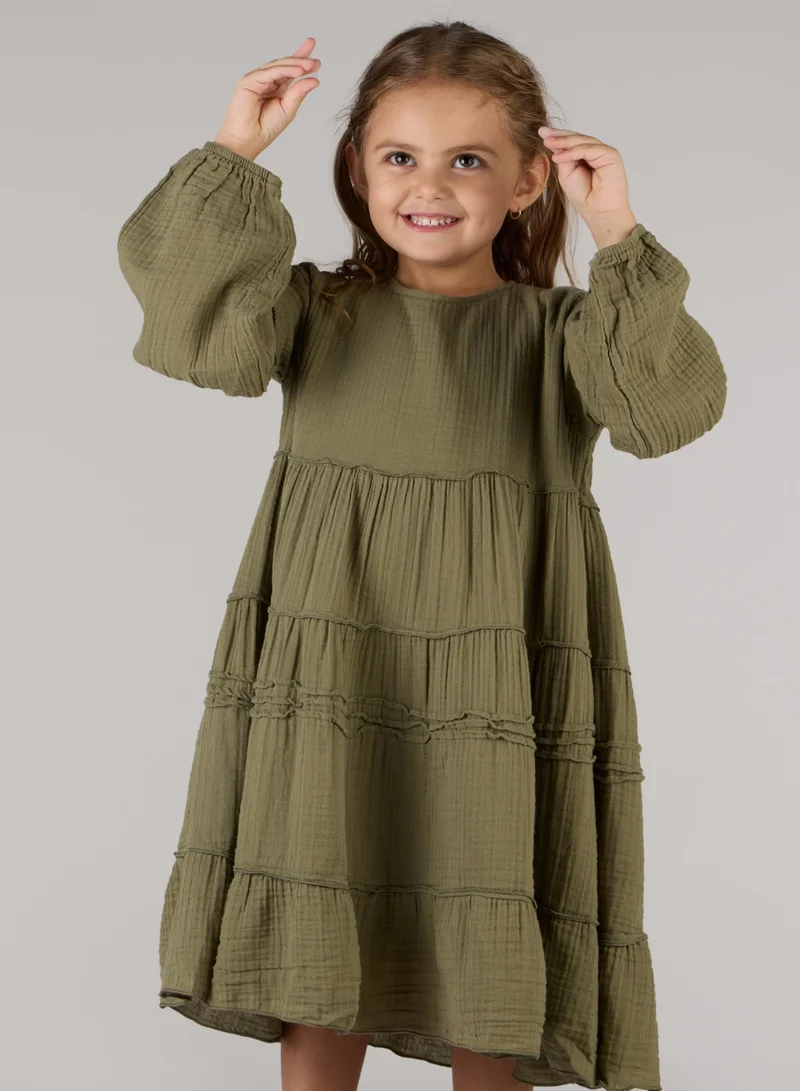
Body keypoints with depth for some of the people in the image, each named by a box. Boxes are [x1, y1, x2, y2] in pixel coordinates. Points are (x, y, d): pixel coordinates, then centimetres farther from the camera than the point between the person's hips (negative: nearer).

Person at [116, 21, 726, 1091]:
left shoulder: (560, 329, 5)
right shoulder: (317, 310, 7)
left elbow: (670, 409, -11)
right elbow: (205, 331, -12)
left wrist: (623, 241, -15)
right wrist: (234, 156, -11)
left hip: (498, 689, 0)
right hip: (331, 676, 1)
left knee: (489, 964, 9)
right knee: (319, 969, 9)